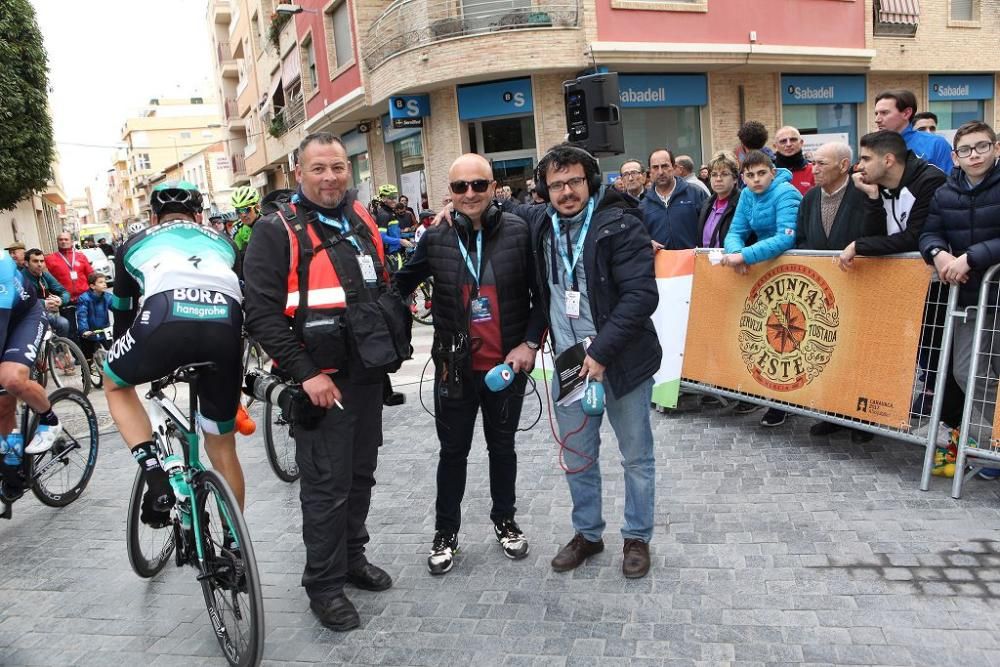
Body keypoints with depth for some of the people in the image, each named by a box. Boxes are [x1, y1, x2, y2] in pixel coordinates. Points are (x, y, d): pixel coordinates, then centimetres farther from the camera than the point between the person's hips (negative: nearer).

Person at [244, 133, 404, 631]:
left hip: (368, 375, 6)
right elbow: (262, 313, -15)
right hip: (320, 382, -6)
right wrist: (305, 374, -19)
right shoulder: (277, 232, -9)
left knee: (361, 474, 17)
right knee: (326, 486, 1)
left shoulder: (363, 223, 11)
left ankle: (352, 556, 35)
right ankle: (324, 584, 18)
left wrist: (392, 342, 15)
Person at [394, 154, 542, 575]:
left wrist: (530, 342, -9)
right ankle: (445, 532, 29)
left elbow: (541, 293, -2)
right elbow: (401, 285, 6)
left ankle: (505, 521, 39)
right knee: (453, 451, 11)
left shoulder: (519, 232, -7)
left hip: (508, 364, 0)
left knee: (502, 446, 18)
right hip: (455, 366, 0)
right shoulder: (436, 238, -4)